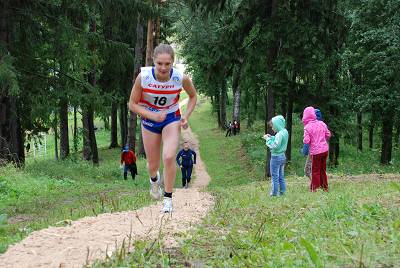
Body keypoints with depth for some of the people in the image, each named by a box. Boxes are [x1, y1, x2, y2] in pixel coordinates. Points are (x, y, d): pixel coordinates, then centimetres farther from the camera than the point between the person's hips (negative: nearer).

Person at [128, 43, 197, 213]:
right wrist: (152, 115, -28)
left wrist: (186, 116, -13)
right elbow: (132, 104, -14)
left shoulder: (181, 78, -22)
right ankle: (154, 179, 50)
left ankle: (168, 198, -3)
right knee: (153, 165, 11)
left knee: (169, 157, -22)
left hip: (172, 119, -1)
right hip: (149, 121, 1)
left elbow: (193, 96, 0)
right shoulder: (143, 77, -25)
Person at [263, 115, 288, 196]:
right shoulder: (285, 132, 6)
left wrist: (268, 139, -15)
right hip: (282, 156, 9)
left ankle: (274, 193, 2)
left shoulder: (280, 134, -22)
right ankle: (282, 191, 19)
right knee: (281, 176, 15)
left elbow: (275, 146, -25)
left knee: (275, 176, -2)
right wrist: (271, 137, 6)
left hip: (276, 157, -9)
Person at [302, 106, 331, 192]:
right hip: (325, 149, 5)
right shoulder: (321, 124, 1)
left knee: (315, 170, 7)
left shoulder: (307, 127, -13)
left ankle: (315, 188, 11)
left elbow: (306, 141, -18)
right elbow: (328, 134, 9)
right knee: (323, 169, 18)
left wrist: (304, 140, 4)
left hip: (315, 151, -5)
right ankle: (325, 187, 25)